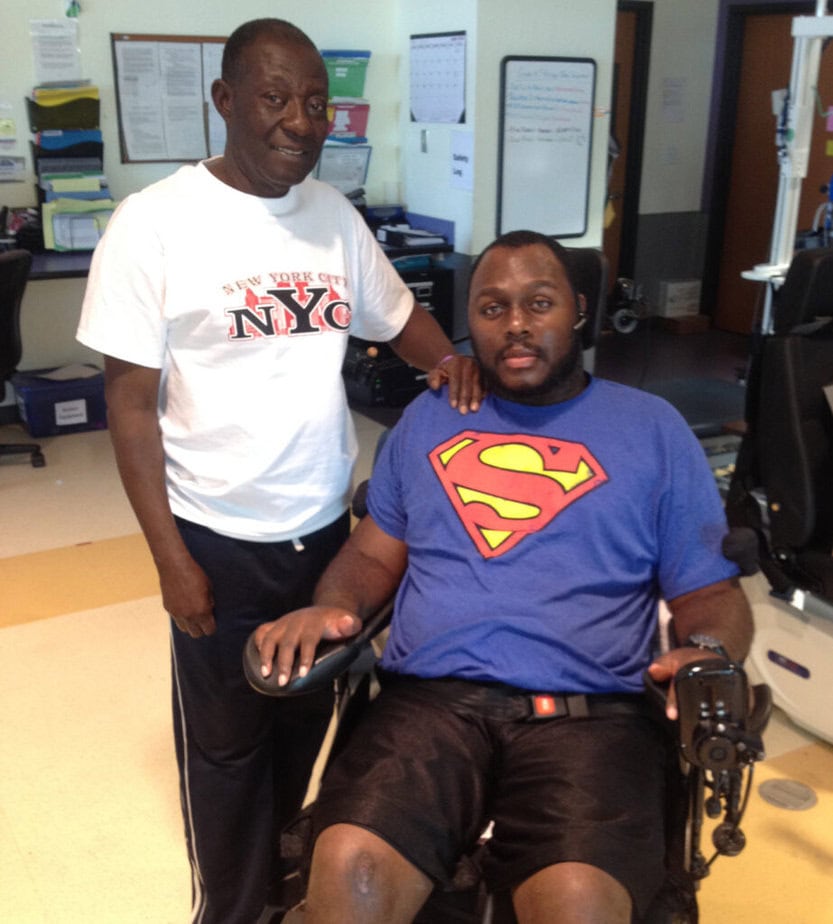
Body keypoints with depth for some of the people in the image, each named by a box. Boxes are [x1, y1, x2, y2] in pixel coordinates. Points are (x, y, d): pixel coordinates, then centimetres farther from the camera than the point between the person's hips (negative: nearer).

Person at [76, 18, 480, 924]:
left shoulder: (334, 213, 2)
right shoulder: (156, 222, -12)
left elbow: (397, 315, 17)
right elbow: (130, 398, -10)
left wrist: (450, 358, -7)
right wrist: (170, 555, -12)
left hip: (325, 525, 5)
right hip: (221, 539, -4)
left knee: (304, 723, 20)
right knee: (226, 741, 12)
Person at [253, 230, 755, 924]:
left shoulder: (653, 428, 12)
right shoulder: (427, 418, 19)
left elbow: (710, 591, 11)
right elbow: (375, 554, 21)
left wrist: (708, 654, -11)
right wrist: (332, 607, -1)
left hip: (591, 712, -1)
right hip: (431, 697, 2)